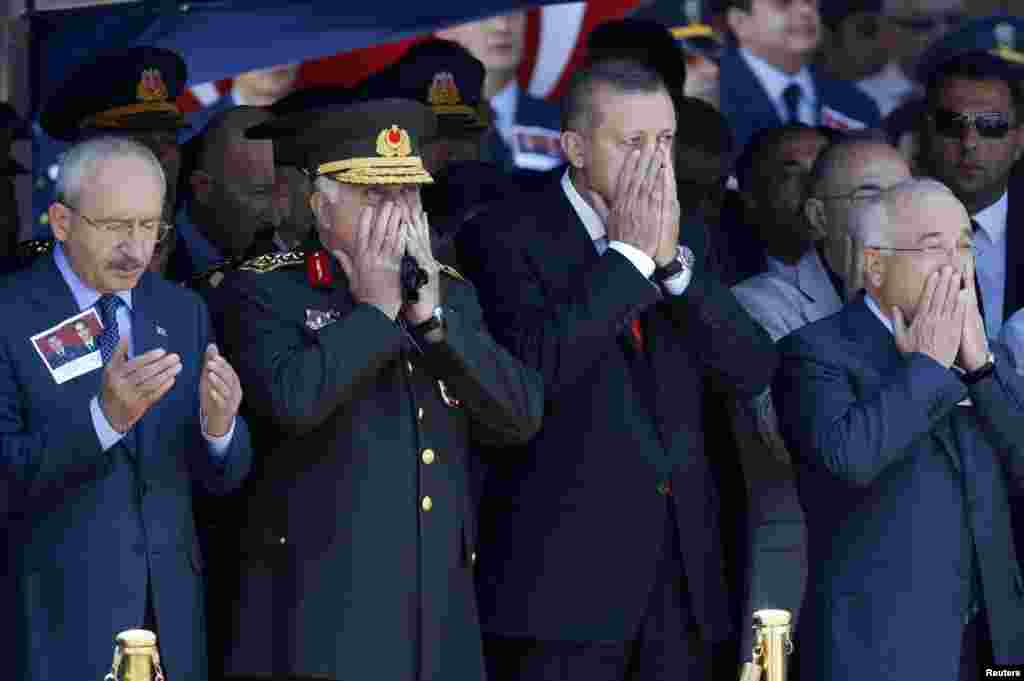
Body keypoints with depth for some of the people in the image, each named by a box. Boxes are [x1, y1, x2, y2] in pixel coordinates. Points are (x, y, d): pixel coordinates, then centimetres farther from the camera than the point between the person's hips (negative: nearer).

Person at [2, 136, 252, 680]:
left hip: (170, 611, 5)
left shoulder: (184, 313, 6)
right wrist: (105, 415, -29)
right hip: (61, 616, -5)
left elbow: (221, 478, 6)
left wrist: (218, 425, -15)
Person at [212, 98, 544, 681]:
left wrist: (431, 315, -3)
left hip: (440, 600, 5)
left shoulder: (449, 292, 16)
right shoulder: (265, 291, 0)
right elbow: (292, 400, -19)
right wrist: (374, 308, -7)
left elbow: (523, 415, 4)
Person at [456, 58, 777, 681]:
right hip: (569, 569, -5)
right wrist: (628, 254, -12)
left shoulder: (681, 239, 13)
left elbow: (754, 370, 3)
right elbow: (537, 364, -19)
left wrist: (673, 259, -8)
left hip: (683, 572, 5)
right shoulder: (503, 237, -4)